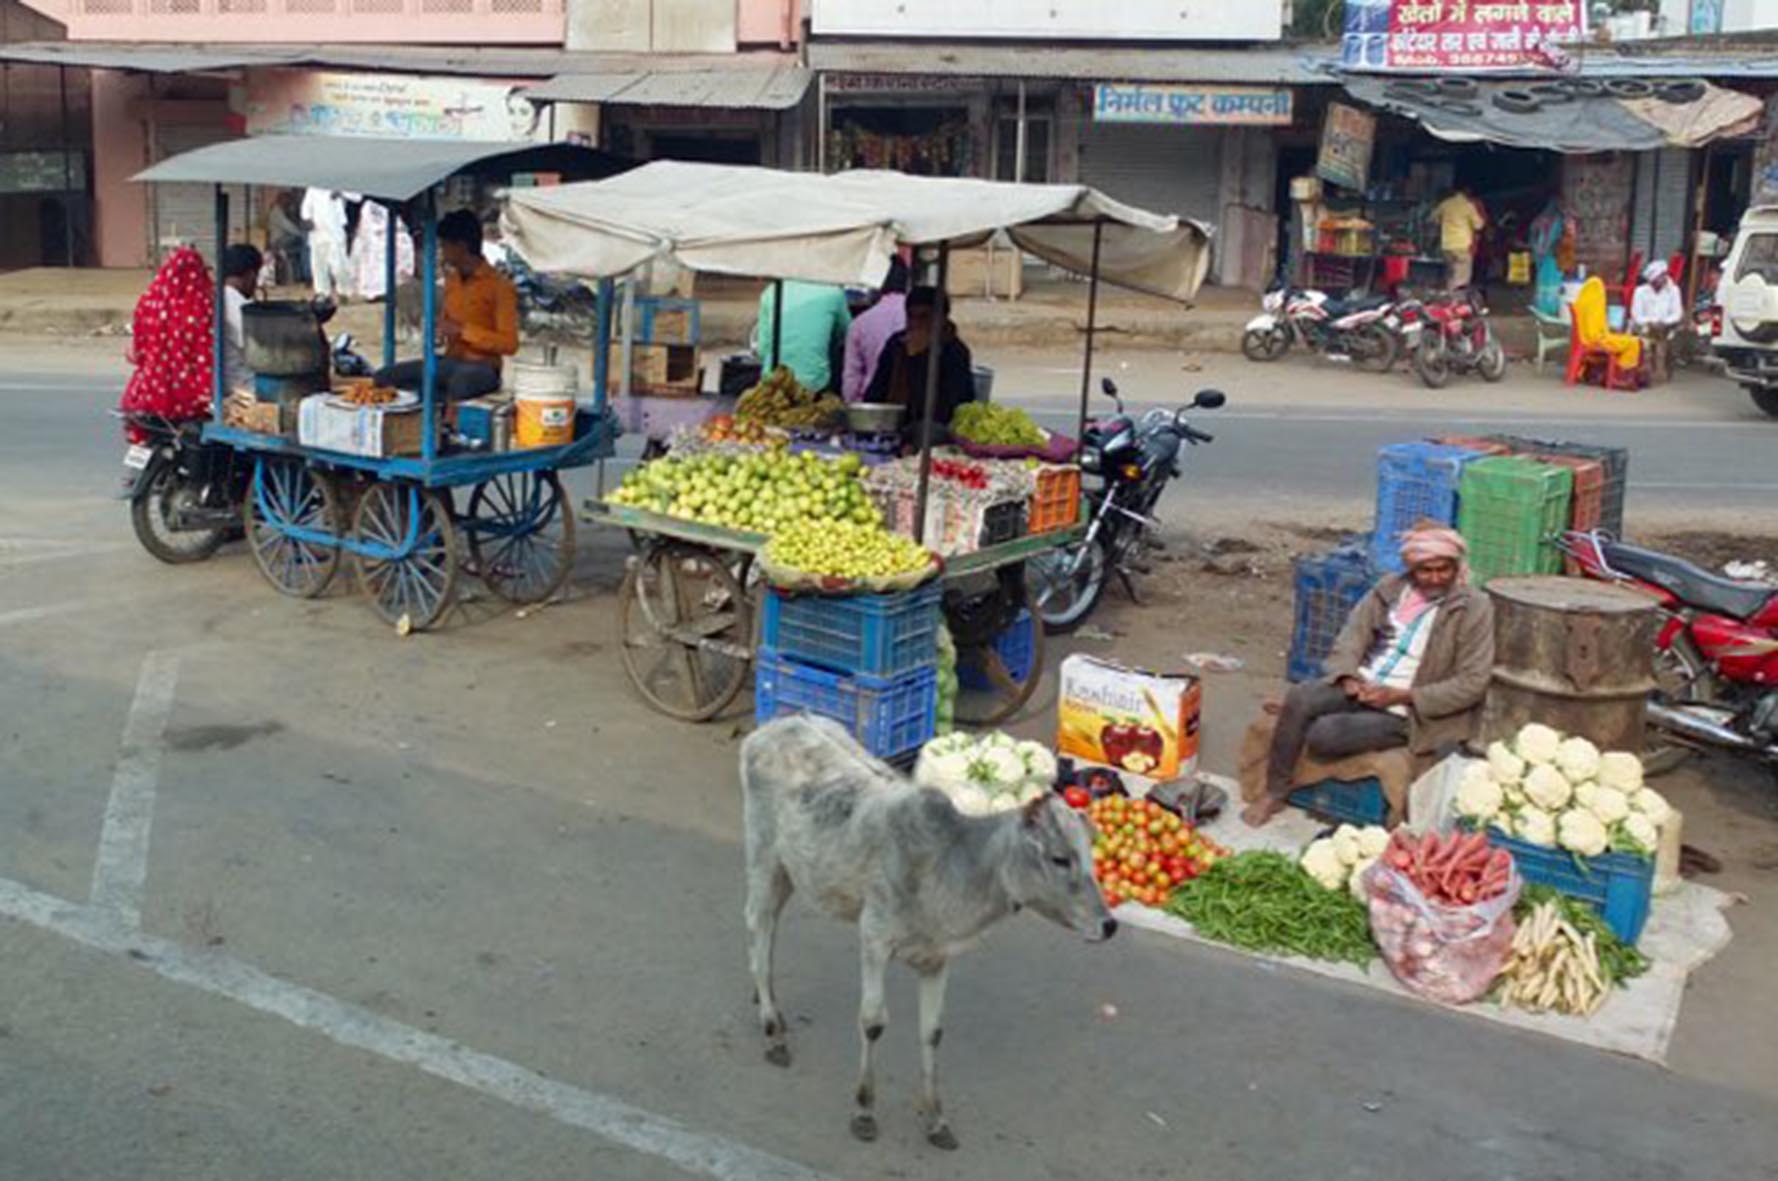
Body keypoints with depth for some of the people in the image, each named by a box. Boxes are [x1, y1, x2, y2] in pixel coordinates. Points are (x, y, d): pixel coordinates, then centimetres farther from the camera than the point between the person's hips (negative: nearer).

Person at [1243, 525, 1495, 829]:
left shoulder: (1475, 608, -8)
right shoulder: (1391, 587, 8)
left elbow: (1472, 682, -11)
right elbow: (1354, 633, 6)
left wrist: (1402, 696, -17)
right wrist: (1348, 676, -16)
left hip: (1406, 710, -5)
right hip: (1363, 685, 5)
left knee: (1323, 734, -26)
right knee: (1298, 698, -25)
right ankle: (1274, 793, -10)